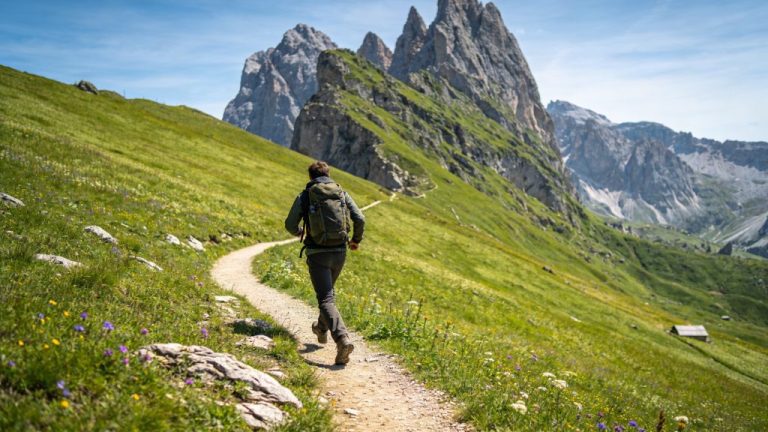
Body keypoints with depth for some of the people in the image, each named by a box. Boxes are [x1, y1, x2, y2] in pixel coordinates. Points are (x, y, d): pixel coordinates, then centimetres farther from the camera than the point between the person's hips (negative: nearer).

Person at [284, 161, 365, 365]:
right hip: (339, 252, 4)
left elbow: (290, 224, -1)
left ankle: (342, 339, -27)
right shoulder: (342, 194, 7)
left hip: (318, 253, -4)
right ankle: (322, 329, 45)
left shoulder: (305, 196, 0)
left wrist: (298, 232, 23)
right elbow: (360, 219, -2)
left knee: (326, 300, -7)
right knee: (327, 292, 27)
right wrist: (356, 240, 16)